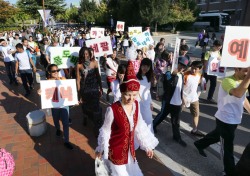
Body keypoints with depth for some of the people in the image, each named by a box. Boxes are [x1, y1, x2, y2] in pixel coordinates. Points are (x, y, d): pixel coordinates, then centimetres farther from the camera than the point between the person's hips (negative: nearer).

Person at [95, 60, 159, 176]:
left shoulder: (136, 105, -10)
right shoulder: (113, 109, -27)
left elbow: (140, 126, 3)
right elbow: (105, 131, -13)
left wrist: (147, 145, 9)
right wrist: (101, 149, 0)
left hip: (130, 150, 6)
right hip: (116, 152, -5)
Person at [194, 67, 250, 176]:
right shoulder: (228, 81, -24)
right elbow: (238, 94, -45)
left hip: (234, 119, 9)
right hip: (225, 119, -9)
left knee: (217, 136, 27)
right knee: (228, 148, 5)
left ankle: (200, 144, 50)